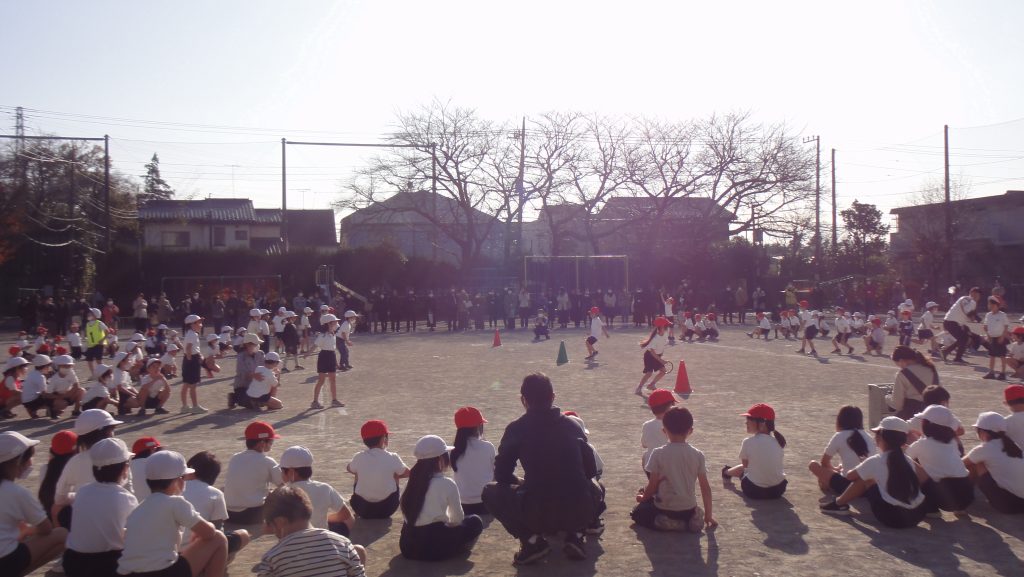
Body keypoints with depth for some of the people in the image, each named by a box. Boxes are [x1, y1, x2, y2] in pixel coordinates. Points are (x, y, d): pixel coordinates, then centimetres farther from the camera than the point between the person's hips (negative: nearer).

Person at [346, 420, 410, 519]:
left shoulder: (358, 457, -8)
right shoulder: (392, 458, -11)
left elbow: (349, 468, 17)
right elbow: (407, 473, 8)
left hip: (362, 508, 2)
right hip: (387, 508, -1)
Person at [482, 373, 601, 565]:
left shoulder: (516, 428, 3)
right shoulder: (571, 424, 12)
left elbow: (502, 475, 9)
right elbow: (590, 470, 18)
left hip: (538, 516, -3)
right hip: (580, 513, 3)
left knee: (490, 492, 21)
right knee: (593, 490, 38)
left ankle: (532, 540, 6)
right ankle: (575, 536, 13)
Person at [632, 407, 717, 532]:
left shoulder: (658, 454, -14)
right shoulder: (697, 455, -6)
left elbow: (652, 485, -8)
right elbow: (706, 488, -2)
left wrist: (643, 498, 13)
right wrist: (708, 515, 9)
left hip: (665, 508, -4)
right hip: (689, 509, 4)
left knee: (637, 512, 20)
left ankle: (666, 523, -2)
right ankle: (691, 520, 7)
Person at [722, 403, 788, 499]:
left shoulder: (748, 442, -14)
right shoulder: (777, 441, -2)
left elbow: (745, 464, 1)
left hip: (754, 491, -3)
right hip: (778, 490, 4)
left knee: (742, 468, 24)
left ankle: (727, 472, 54)